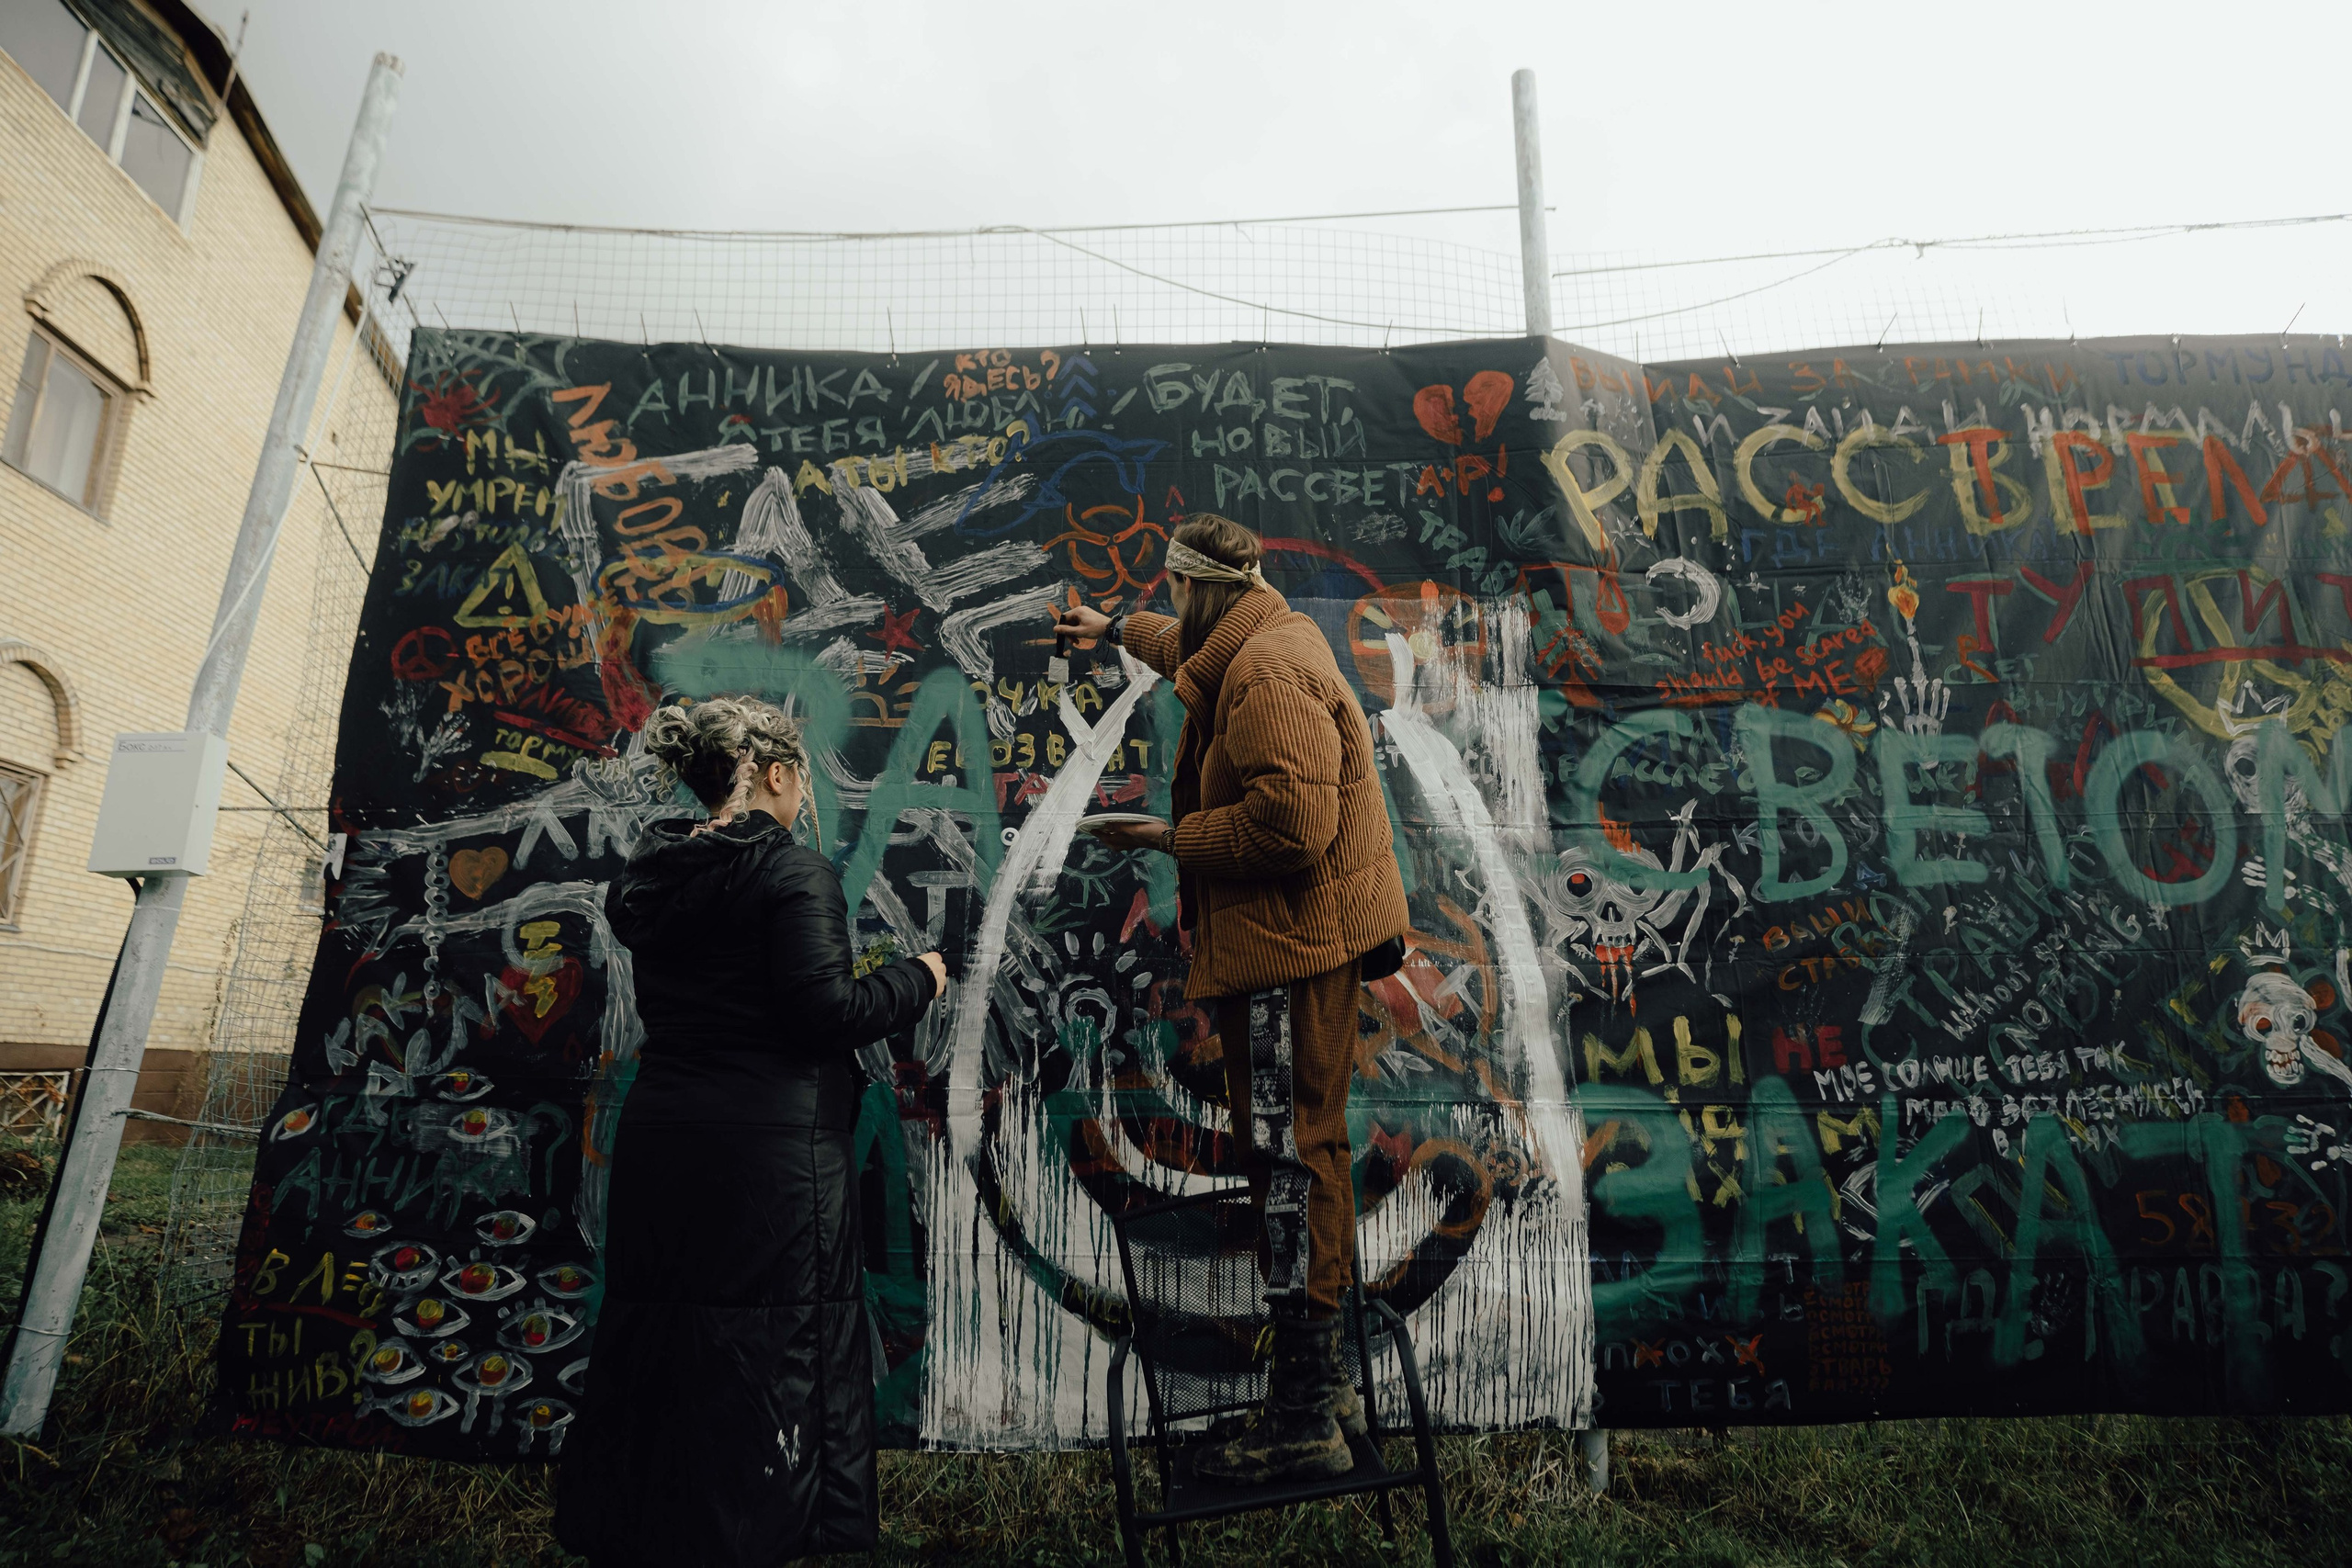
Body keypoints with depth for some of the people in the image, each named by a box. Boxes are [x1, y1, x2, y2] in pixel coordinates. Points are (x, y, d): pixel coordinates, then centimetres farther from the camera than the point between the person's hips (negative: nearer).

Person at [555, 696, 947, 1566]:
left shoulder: (650, 874, 9)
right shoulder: (794, 872, -13)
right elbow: (826, 1012, -19)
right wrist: (915, 978, -3)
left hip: (657, 1137, 7)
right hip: (770, 1145, -7)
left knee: (654, 1335, 17)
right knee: (772, 1350, 4)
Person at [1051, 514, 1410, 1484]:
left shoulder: (1267, 673, -16)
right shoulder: (1262, 644, 18)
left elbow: (1292, 818, -28)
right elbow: (1189, 647, 43)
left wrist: (1173, 838, -15)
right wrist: (1115, 629, 57)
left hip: (1291, 945, -11)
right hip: (1287, 942, 11)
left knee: (1291, 1155, -8)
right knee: (1295, 1151, 15)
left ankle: (1303, 1420, 1)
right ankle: (1319, 1382, 27)